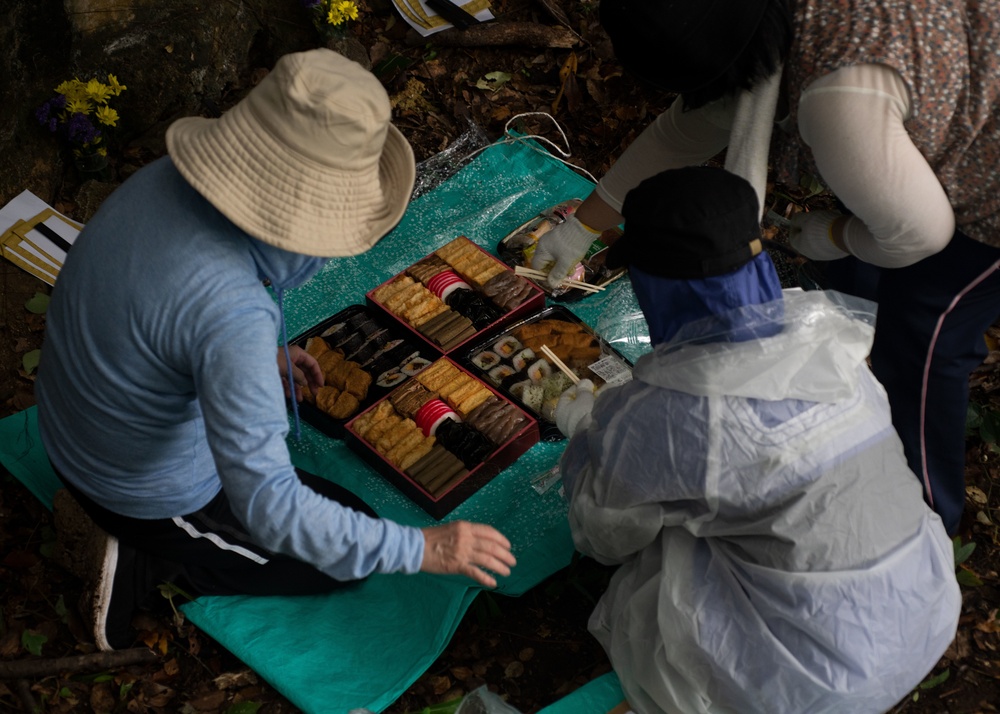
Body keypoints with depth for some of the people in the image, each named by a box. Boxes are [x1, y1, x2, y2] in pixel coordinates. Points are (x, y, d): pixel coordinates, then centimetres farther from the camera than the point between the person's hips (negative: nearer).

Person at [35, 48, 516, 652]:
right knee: (346, 557, 9)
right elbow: (268, 507, -38)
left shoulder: (165, 178, -14)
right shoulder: (234, 316, -39)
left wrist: (265, 355, 13)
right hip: (150, 494, -7)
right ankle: (145, 560, 1)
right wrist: (422, 549, -31)